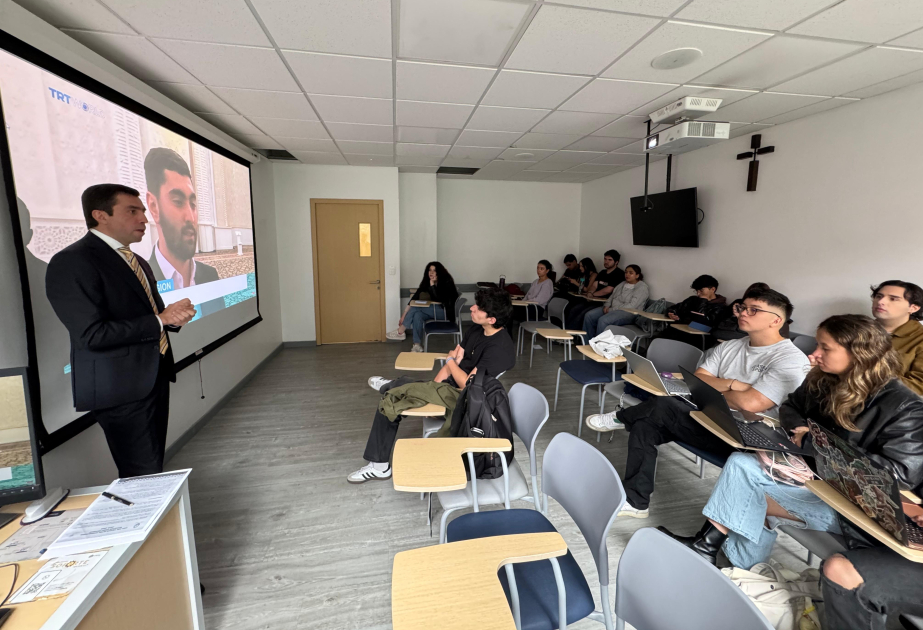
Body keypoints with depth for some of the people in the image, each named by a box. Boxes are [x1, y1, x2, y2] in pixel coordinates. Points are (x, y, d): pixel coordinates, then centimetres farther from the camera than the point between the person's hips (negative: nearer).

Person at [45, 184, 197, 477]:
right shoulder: (72, 262, -13)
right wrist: (160, 320, -19)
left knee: (153, 470, 19)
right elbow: (92, 335, -21)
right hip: (121, 387, -8)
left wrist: (173, 316, -2)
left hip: (154, 378, 8)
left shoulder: (137, 262, 15)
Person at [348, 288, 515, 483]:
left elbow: (468, 385, -26)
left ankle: (388, 387, 26)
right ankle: (378, 465, 13)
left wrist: (451, 360, -8)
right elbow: (454, 361, 7)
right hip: (449, 386, 9)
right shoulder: (476, 328, 2)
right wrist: (431, 388, -5)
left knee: (404, 385, -14)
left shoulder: (500, 347, -26)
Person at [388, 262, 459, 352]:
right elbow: (416, 296, -5)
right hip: (434, 310, 6)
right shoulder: (426, 281, 4)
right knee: (417, 315, -26)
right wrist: (405, 313, -13)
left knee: (416, 307, -23)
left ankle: (401, 332, -12)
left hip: (446, 311, -6)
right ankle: (417, 345, -26)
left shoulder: (447, 282, -13)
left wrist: (432, 284, -25)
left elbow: (438, 299, -23)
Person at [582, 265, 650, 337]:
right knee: (589, 315, -13)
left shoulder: (642, 287, -4)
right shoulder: (622, 284, 21)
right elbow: (612, 296, 19)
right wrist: (607, 306, -3)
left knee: (603, 320, -34)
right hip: (611, 309, 8)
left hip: (627, 312, -8)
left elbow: (632, 306, -15)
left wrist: (612, 310, -18)